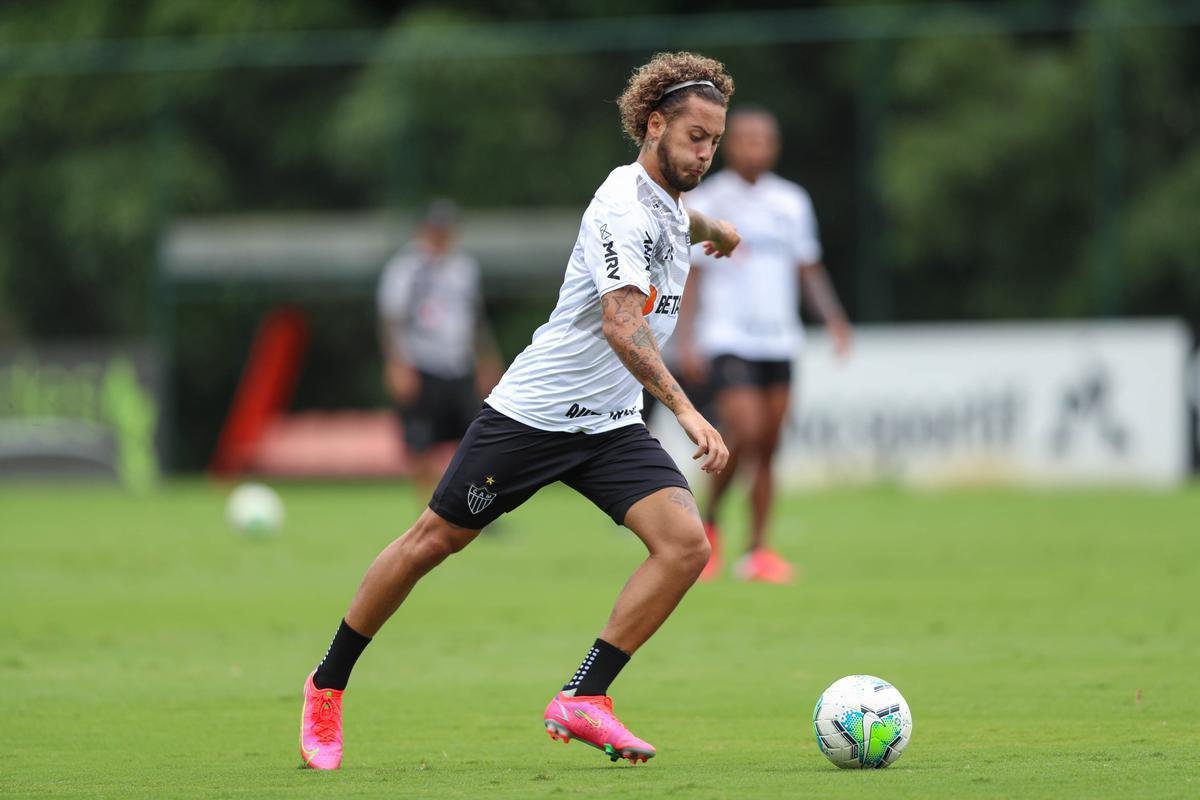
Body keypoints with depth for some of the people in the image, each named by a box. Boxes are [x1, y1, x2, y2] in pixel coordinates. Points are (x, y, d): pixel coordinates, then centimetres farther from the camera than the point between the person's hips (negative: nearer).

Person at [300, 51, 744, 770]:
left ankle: (583, 700, -13)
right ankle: (329, 685, 22)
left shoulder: (668, 203, 7)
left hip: (612, 426, 7)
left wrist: (709, 228, 55)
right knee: (435, 541, 4)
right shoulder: (622, 207, -21)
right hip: (532, 412, -7)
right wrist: (686, 409, -44)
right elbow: (621, 324, -36)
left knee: (686, 544, -15)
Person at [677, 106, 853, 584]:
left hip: (779, 342, 5)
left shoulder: (791, 202, 11)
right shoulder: (705, 202, -1)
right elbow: (690, 276, 0)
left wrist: (834, 319, 2)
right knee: (745, 433, -18)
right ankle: (708, 525, 4)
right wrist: (686, 342, -7)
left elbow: (809, 270, 17)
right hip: (726, 341, -5)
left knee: (768, 449, 2)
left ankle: (756, 553, 6)